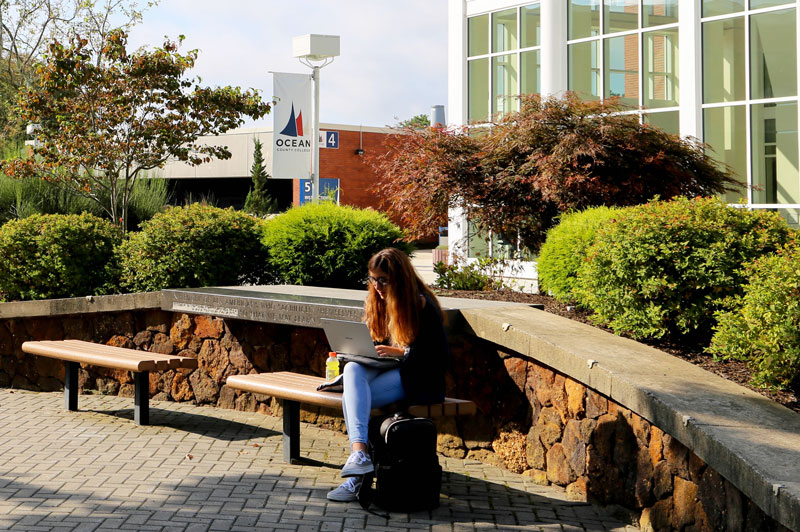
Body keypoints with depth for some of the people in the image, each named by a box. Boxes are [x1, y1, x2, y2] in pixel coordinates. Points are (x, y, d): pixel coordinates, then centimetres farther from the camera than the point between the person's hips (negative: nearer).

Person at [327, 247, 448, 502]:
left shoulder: (422, 306, -8)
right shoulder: (375, 303, 13)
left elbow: (440, 356, -11)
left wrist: (400, 352, -19)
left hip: (416, 378, -6)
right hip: (383, 370, 6)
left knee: (351, 398, -29)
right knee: (353, 369, -30)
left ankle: (356, 479, -29)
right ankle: (359, 452, -42)